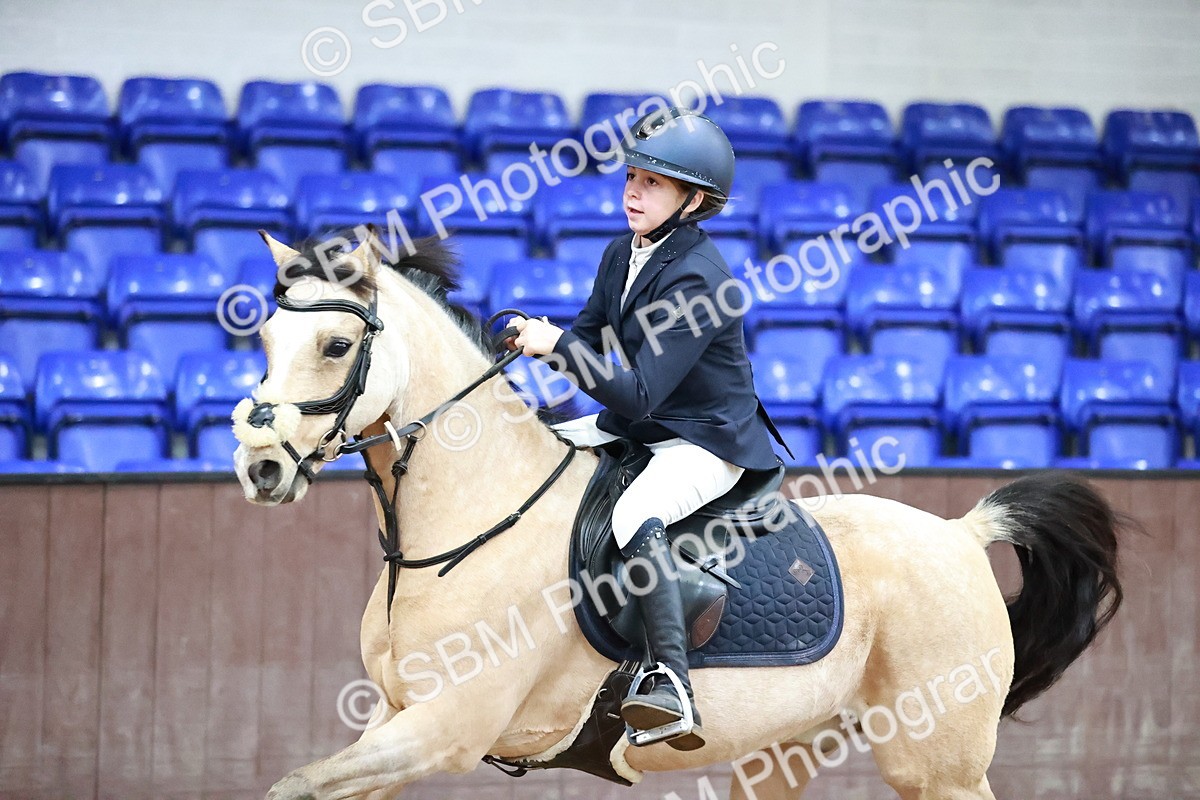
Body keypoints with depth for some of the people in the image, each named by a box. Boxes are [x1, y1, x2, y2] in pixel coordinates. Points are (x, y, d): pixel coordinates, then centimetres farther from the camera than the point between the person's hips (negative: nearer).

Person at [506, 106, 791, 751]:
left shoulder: (697, 280, -23)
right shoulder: (622, 255, 4)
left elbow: (638, 392, -27)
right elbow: (589, 343, 11)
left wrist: (558, 345, -27)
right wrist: (538, 340, -11)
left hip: (707, 440, -10)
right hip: (633, 426, 10)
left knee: (636, 517, -37)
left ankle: (672, 688, -43)